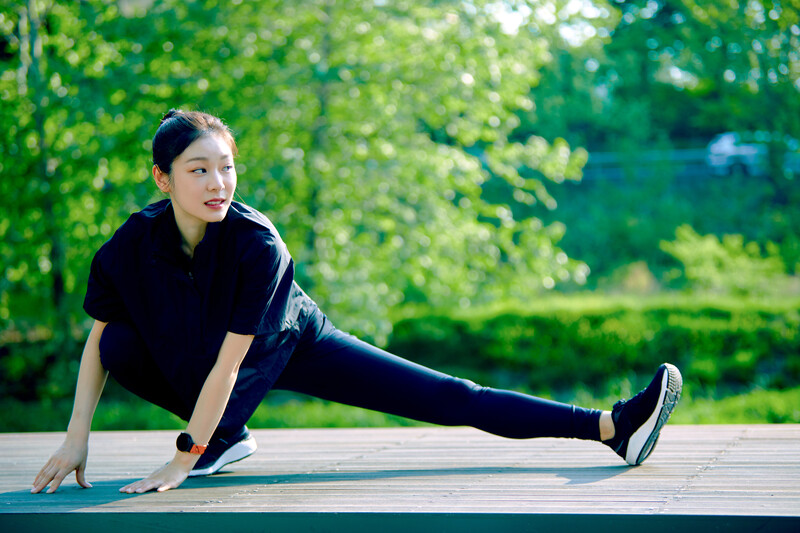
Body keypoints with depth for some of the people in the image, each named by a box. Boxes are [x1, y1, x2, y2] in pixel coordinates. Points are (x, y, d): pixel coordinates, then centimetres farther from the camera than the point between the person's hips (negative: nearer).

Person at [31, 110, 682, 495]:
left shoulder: (257, 243, -33)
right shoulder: (132, 246, -24)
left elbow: (228, 361, -31)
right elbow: (98, 341, -9)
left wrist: (183, 460, -29)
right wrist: (77, 440, -12)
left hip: (292, 346, -3)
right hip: (191, 363, 3)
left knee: (448, 398, -11)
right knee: (122, 346, -26)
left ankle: (612, 425, -11)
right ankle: (226, 437, -3)